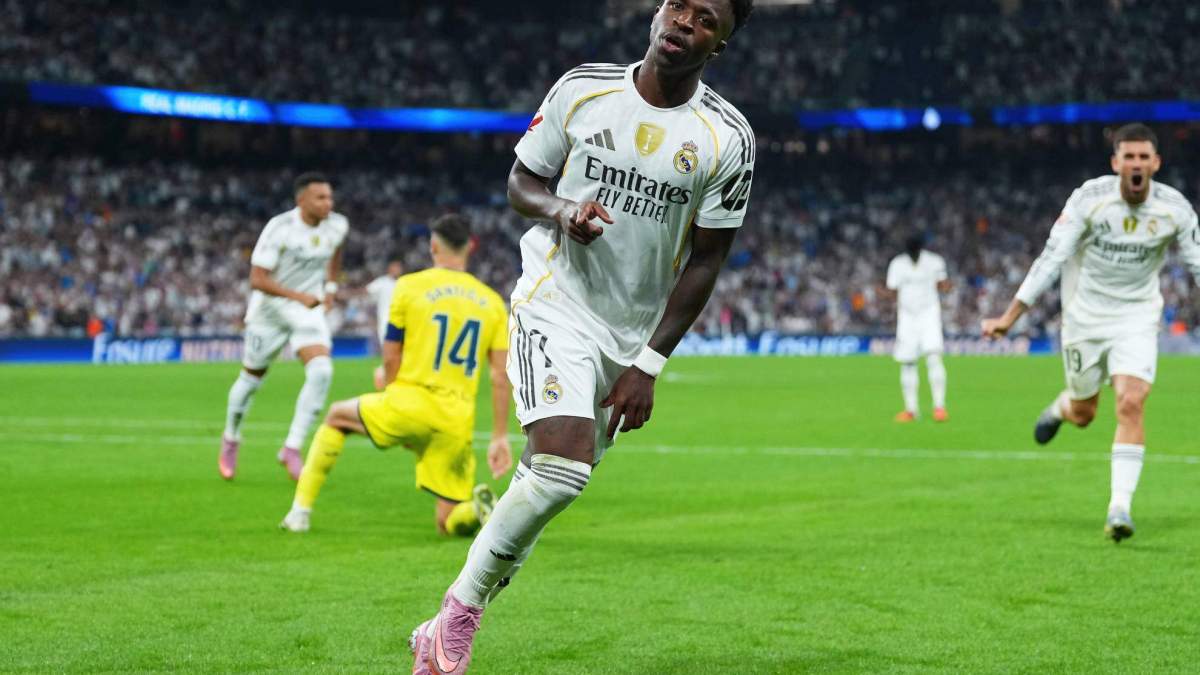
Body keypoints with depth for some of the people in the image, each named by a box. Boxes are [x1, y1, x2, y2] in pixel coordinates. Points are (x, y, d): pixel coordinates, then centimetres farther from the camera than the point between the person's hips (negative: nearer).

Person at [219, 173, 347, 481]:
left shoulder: (337, 226, -6)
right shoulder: (279, 228, -22)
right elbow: (257, 279, -23)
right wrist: (299, 296, -32)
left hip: (309, 311, 3)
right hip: (270, 309, -3)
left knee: (321, 372, -21)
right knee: (251, 380, 10)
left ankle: (292, 449, -13)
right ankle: (230, 441, 38)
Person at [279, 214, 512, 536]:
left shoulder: (409, 286, 1)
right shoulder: (492, 302, 9)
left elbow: (390, 357, 3)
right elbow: (501, 376, 4)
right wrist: (500, 437, 7)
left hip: (408, 405, -2)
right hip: (457, 422, 2)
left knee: (336, 416, 28)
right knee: (449, 524, 12)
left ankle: (301, 511, 22)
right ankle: (476, 508, -24)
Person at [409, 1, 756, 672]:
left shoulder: (727, 138, -5)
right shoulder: (581, 89, -2)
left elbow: (705, 262, -1)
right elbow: (522, 180, 10)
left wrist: (647, 366, -4)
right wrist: (561, 210, -14)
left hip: (630, 337, 3)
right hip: (555, 305, -3)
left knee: (549, 481, 7)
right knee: (564, 468, -23)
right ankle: (461, 605, -5)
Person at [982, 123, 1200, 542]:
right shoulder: (1089, 198, -18)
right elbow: (1051, 258, -18)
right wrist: (1010, 317, -22)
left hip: (1137, 318, 0)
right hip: (1084, 315, 0)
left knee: (1131, 404, -19)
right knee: (1083, 414, 12)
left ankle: (1120, 508, -14)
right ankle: (1061, 407, 52)